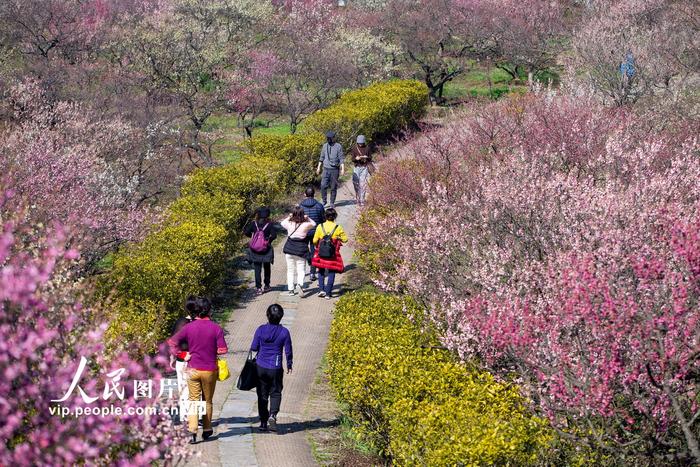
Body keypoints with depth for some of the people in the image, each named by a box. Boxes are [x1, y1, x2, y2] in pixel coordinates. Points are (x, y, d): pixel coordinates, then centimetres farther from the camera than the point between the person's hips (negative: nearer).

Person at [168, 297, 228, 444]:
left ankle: (192, 431, -10)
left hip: (193, 369, 0)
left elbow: (171, 342, -7)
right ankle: (207, 430, 25)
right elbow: (223, 350, -10)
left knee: (193, 400, 5)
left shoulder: (188, 327, -5)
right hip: (210, 370, 0)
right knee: (208, 401, 15)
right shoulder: (216, 328, -10)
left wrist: (183, 355, -2)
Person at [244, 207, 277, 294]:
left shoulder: (254, 224, -5)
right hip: (266, 251, -1)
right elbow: (274, 235, -18)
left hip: (255, 251, 1)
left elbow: (246, 232, -8)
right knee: (267, 268, 19)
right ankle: (266, 285, 27)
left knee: (257, 269, 5)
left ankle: (258, 287, -2)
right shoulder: (269, 225, -10)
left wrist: (253, 237, 7)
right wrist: (269, 240, 1)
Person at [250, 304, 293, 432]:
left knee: (262, 394, 12)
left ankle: (263, 422, 15)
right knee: (275, 393, 10)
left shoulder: (261, 330, -7)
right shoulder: (284, 332, -8)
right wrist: (289, 365, 15)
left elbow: (254, 348, -1)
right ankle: (273, 415, -15)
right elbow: (288, 351, -1)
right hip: (276, 369, -1)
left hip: (261, 367, 1)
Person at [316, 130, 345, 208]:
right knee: (323, 186, -10)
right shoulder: (325, 146, 8)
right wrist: (319, 167, 15)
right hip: (326, 169, 3)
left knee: (333, 187, 4)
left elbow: (341, 158, -6)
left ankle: (332, 203, 14)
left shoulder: (338, 146, -4)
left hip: (335, 170, -3)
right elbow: (322, 157, 17)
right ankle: (324, 201, 4)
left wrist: (343, 169, -13)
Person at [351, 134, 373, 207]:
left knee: (363, 184, -7)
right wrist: (356, 158, -18)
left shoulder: (368, 148, 3)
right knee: (356, 183, -2)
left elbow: (370, 158, 7)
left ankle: (362, 200, -4)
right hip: (357, 167, 1)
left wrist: (366, 157, -15)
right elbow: (352, 159, 4)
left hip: (364, 167, -1)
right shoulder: (355, 148, 5)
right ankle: (357, 198, 14)